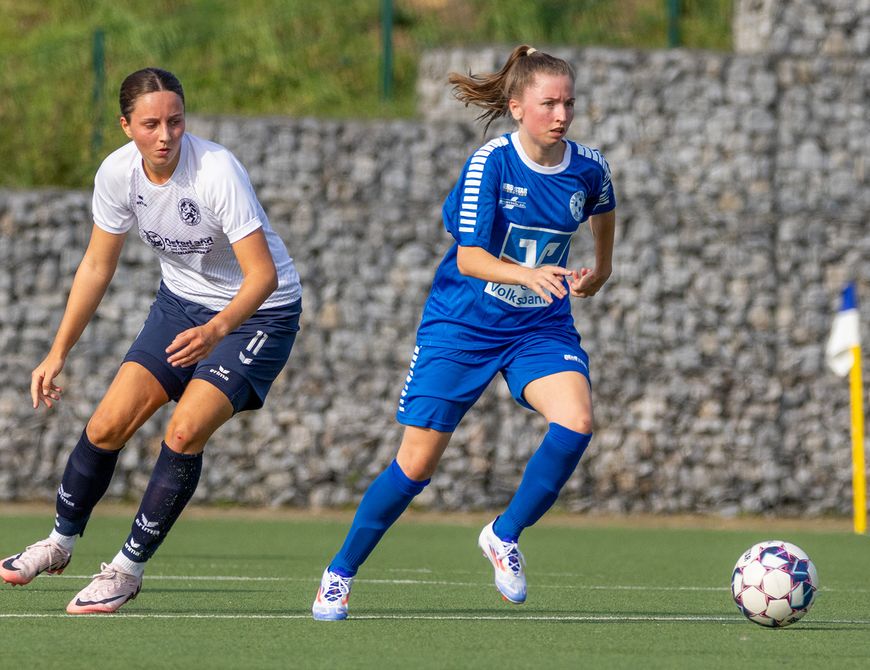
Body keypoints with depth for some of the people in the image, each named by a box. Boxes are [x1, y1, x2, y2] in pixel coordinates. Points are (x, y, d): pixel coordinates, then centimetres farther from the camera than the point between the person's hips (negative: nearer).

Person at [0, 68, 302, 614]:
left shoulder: (217, 172, -30)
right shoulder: (118, 174, -13)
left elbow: (263, 273, -31)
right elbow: (97, 266, 2)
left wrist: (216, 330, -47)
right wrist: (58, 353, 2)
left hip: (258, 312, -5)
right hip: (182, 302, 5)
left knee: (184, 434, -21)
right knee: (108, 425, -2)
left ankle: (129, 568, -6)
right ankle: (61, 540, 23)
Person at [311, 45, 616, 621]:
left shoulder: (587, 168, -6)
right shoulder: (490, 163, -17)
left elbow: (604, 212, 20)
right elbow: (470, 258, -24)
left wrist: (601, 271, 25)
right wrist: (529, 275, -40)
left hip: (541, 325, 3)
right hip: (463, 324, -3)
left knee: (575, 422, -26)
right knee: (418, 463, -3)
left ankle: (505, 536, -3)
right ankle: (340, 573, 18)